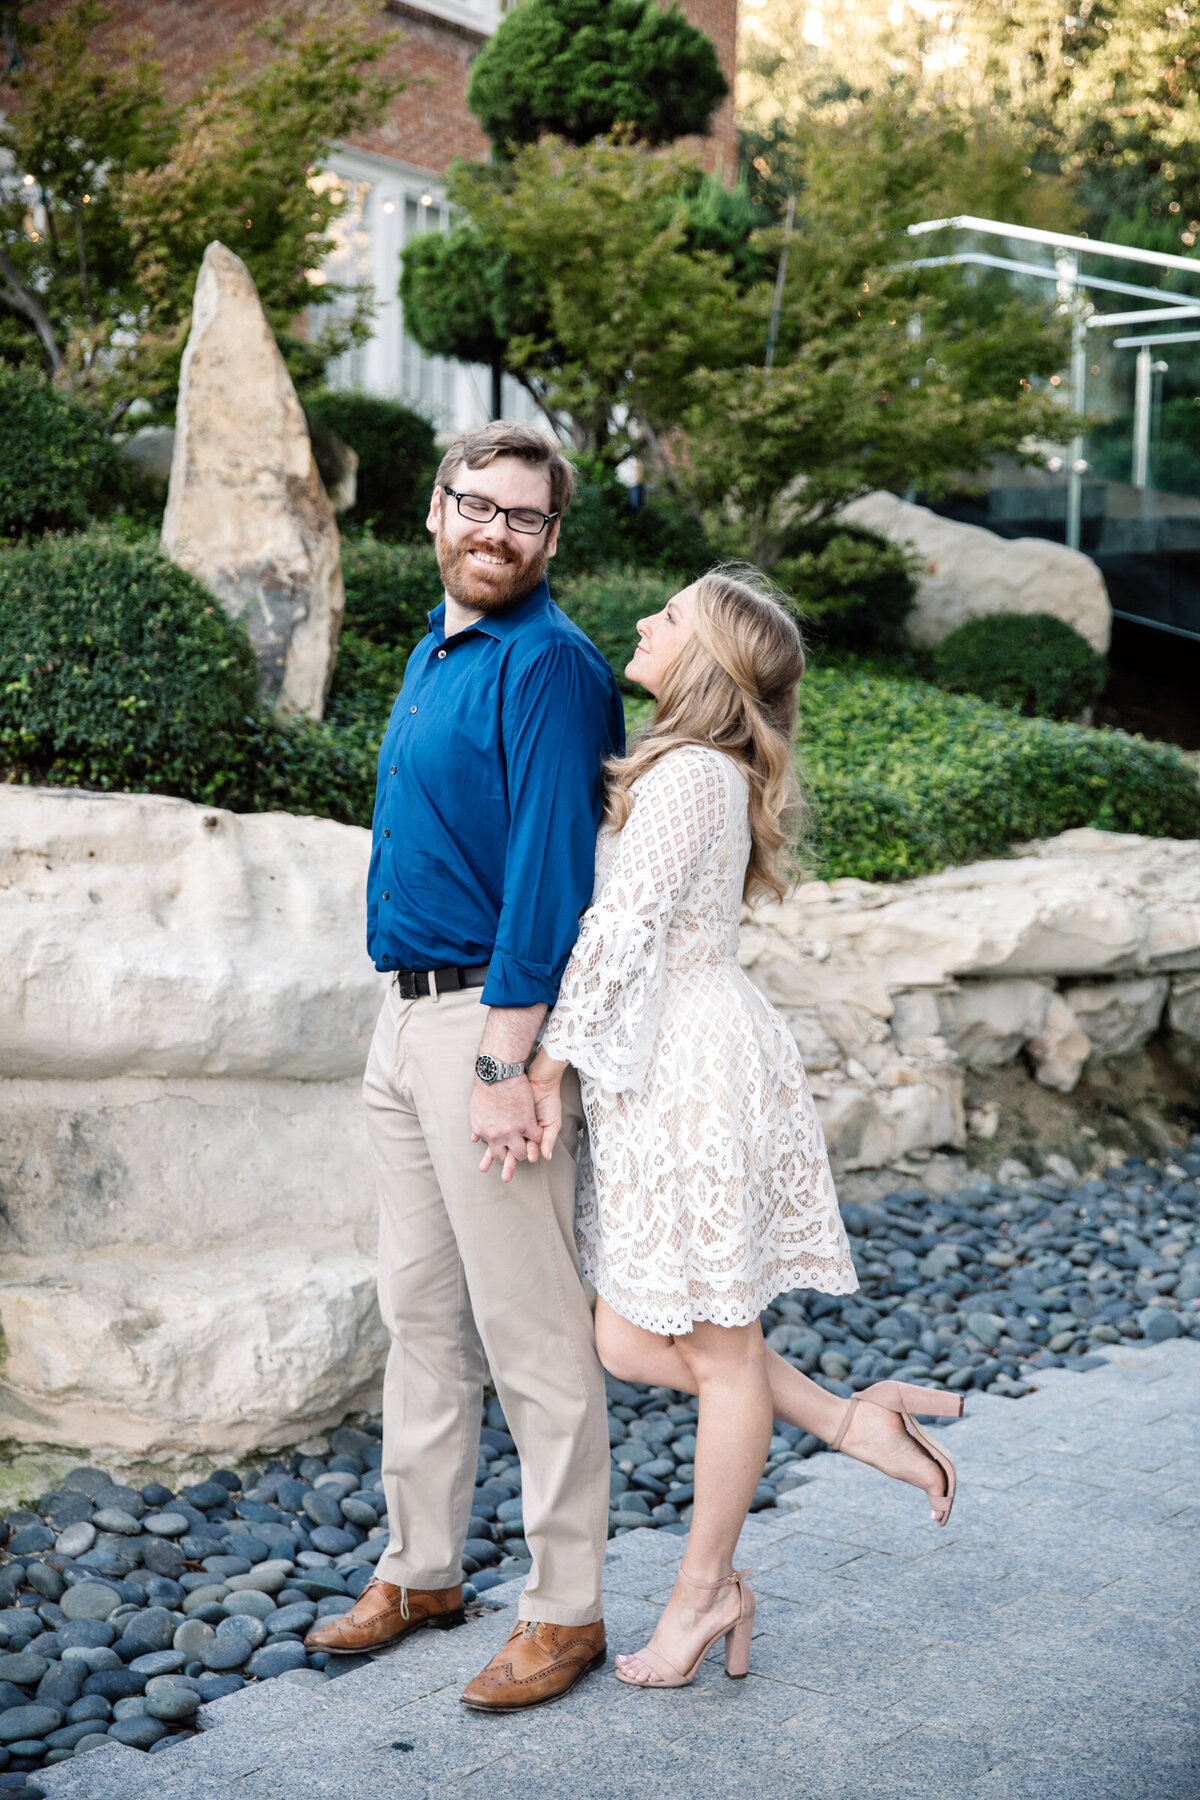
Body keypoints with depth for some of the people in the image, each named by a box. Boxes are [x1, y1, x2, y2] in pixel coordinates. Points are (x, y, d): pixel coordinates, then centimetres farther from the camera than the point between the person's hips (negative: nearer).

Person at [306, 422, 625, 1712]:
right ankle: (419, 1568, 30)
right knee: (419, 1310, 16)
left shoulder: (549, 665, -14)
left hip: (495, 1017, -9)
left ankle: (565, 1613, 12)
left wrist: (502, 1062, -22)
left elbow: (549, 874, -19)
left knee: (530, 1329, -1)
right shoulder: (433, 649, 15)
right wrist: (411, 1027, 17)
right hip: (406, 1018, 9)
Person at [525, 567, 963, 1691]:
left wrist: (547, 1062, -14)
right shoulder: (695, 771, 15)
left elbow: (623, 931, -18)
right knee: (631, 1339, 11)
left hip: (693, 1076, -10)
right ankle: (852, 1422, 20)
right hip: (658, 1078, 10)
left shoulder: (691, 773, -15)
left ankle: (704, 1592, 17)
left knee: (719, 1346, 4)